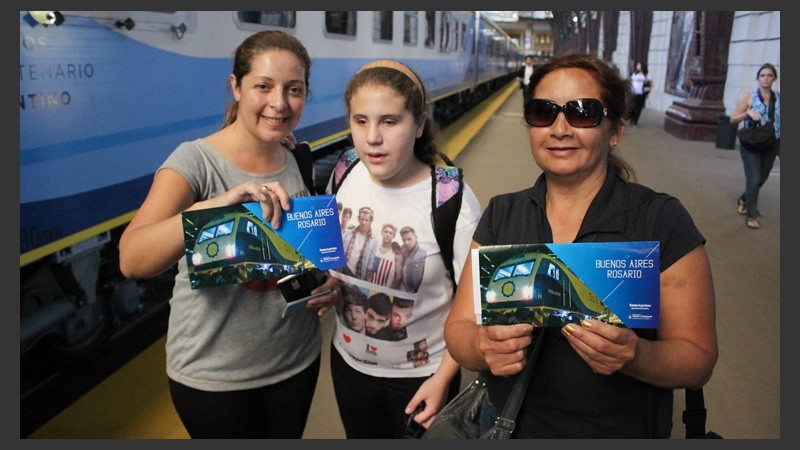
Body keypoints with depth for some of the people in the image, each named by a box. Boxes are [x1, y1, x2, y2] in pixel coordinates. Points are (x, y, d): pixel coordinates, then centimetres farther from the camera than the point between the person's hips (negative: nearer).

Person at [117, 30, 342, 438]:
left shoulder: (299, 162, -2)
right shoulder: (196, 160, -18)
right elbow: (131, 260, -32)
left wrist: (328, 282, -10)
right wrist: (214, 206, -48)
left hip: (297, 359, 5)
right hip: (213, 374, -4)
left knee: (288, 435, 23)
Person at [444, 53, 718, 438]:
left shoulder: (662, 220, -12)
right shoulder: (500, 215, -4)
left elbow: (699, 357, -11)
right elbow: (457, 328, -6)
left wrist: (634, 356, -31)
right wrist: (482, 347, -27)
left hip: (624, 429, -2)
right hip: (506, 423, 3)